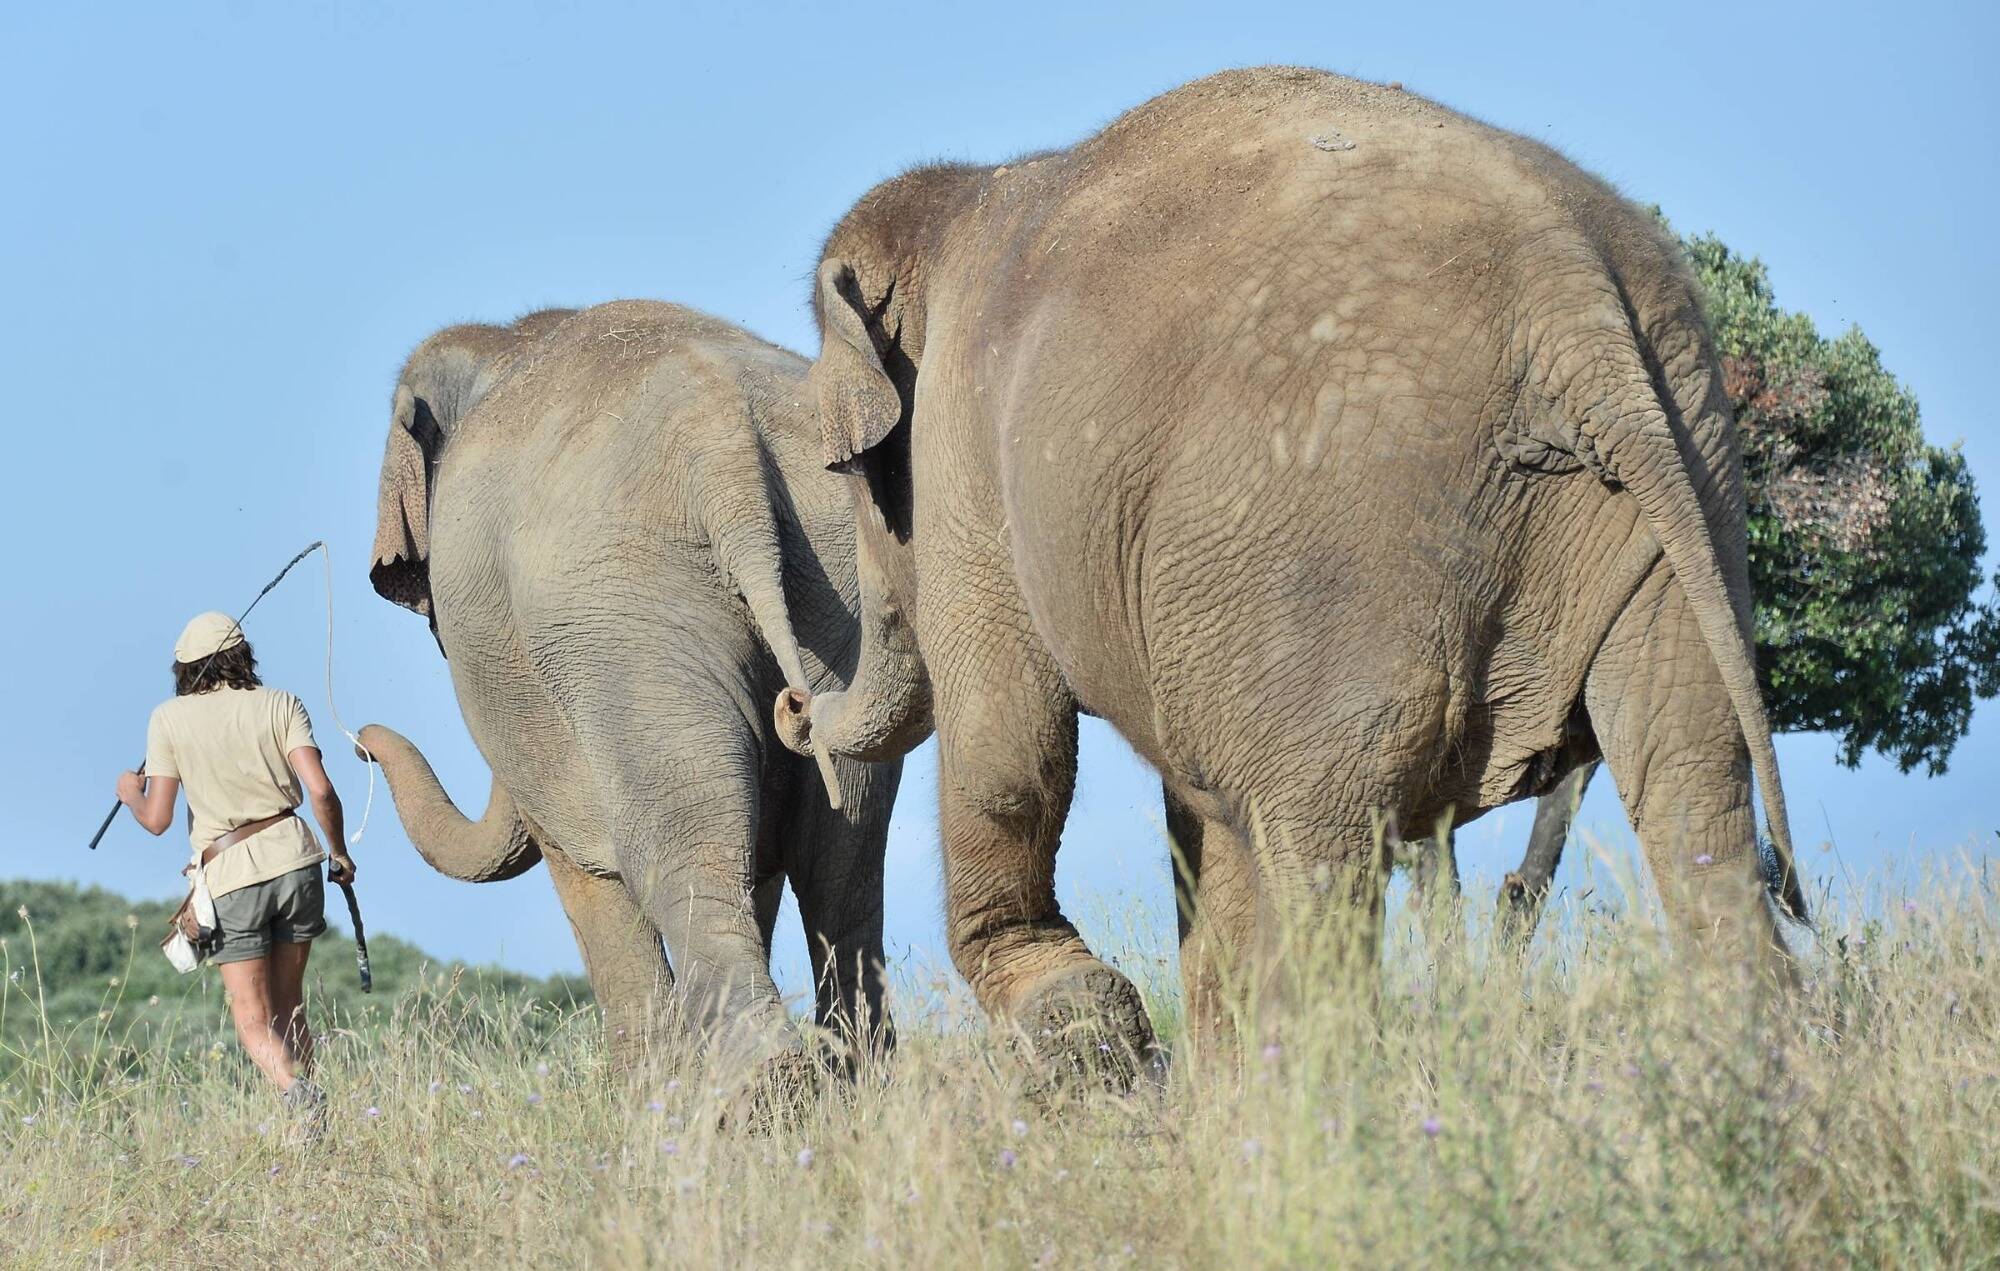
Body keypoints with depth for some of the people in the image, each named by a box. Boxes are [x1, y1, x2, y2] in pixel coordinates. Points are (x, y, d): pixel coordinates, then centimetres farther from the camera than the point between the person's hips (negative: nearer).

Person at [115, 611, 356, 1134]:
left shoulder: (169, 719, 1)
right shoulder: (279, 704, 4)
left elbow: (157, 819, -1)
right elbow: (320, 790, -6)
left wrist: (132, 795, 21)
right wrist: (341, 854, 10)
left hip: (230, 878, -2)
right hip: (292, 857, 2)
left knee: (254, 1020, 0)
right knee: (289, 1005, 16)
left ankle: (296, 1090, -27)